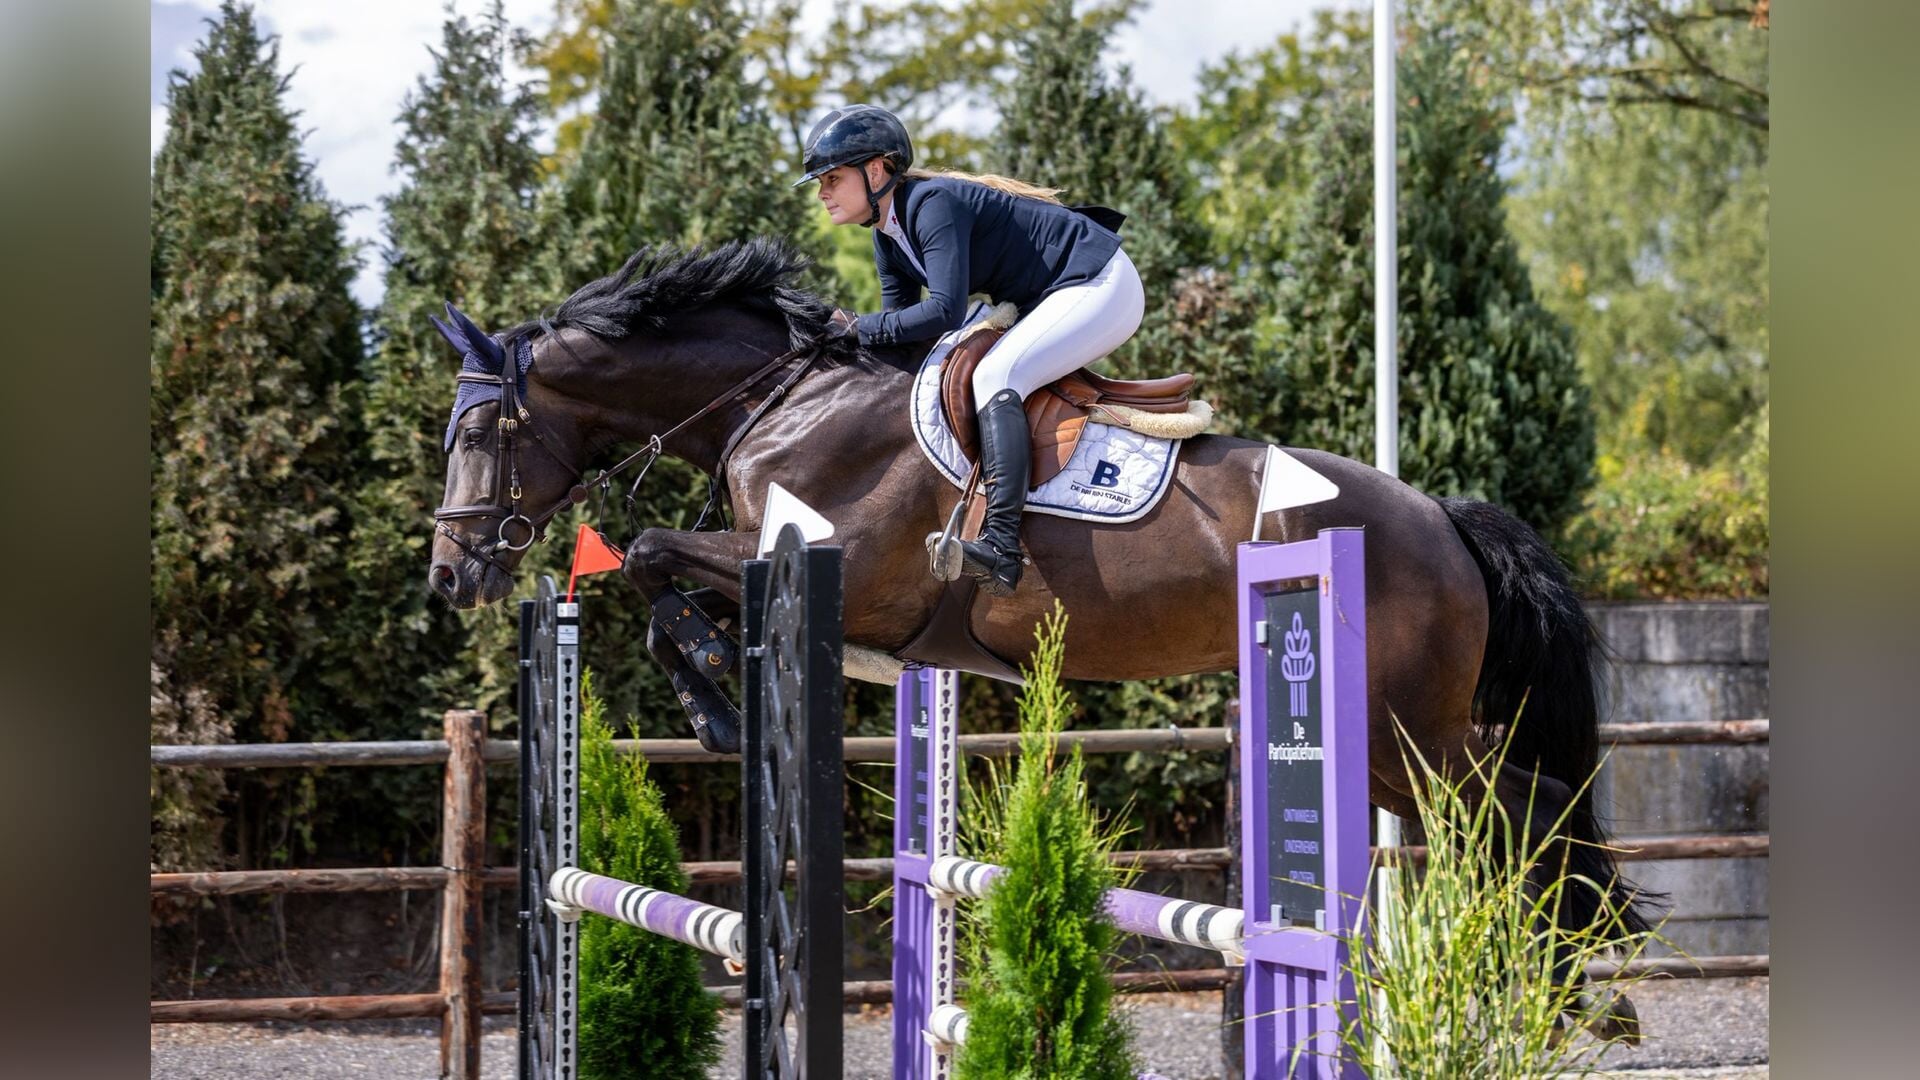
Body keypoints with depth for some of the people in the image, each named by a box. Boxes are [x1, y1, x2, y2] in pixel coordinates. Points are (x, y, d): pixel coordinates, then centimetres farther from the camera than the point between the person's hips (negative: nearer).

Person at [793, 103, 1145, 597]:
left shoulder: (933, 204, -23)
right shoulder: (888, 240, 8)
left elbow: (946, 311, -30)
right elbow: (902, 323, 10)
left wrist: (861, 328, -23)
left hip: (1098, 286, -11)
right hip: (1053, 300, 11)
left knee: (993, 377, -26)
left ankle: (1001, 545, -38)